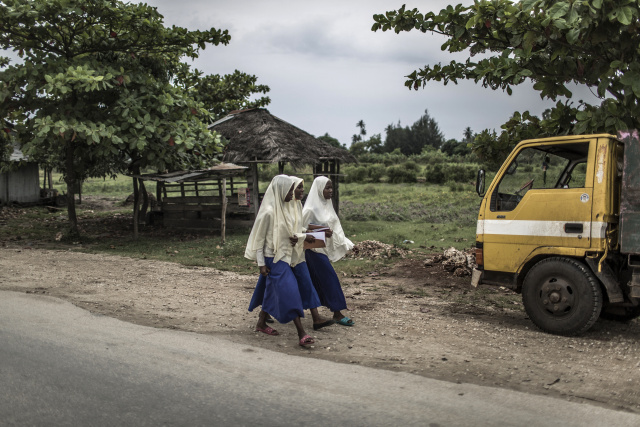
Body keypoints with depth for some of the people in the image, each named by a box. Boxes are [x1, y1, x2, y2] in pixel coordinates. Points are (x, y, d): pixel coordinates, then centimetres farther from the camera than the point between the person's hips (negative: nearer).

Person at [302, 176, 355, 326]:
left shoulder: (327, 204, 8)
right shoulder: (311, 209, -17)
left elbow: (335, 225, 12)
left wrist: (344, 244, 5)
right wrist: (322, 232, -21)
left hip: (324, 247, 8)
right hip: (315, 248, -8)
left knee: (315, 280, 15)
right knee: (329, 277, -8)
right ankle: (337, 313, -1)